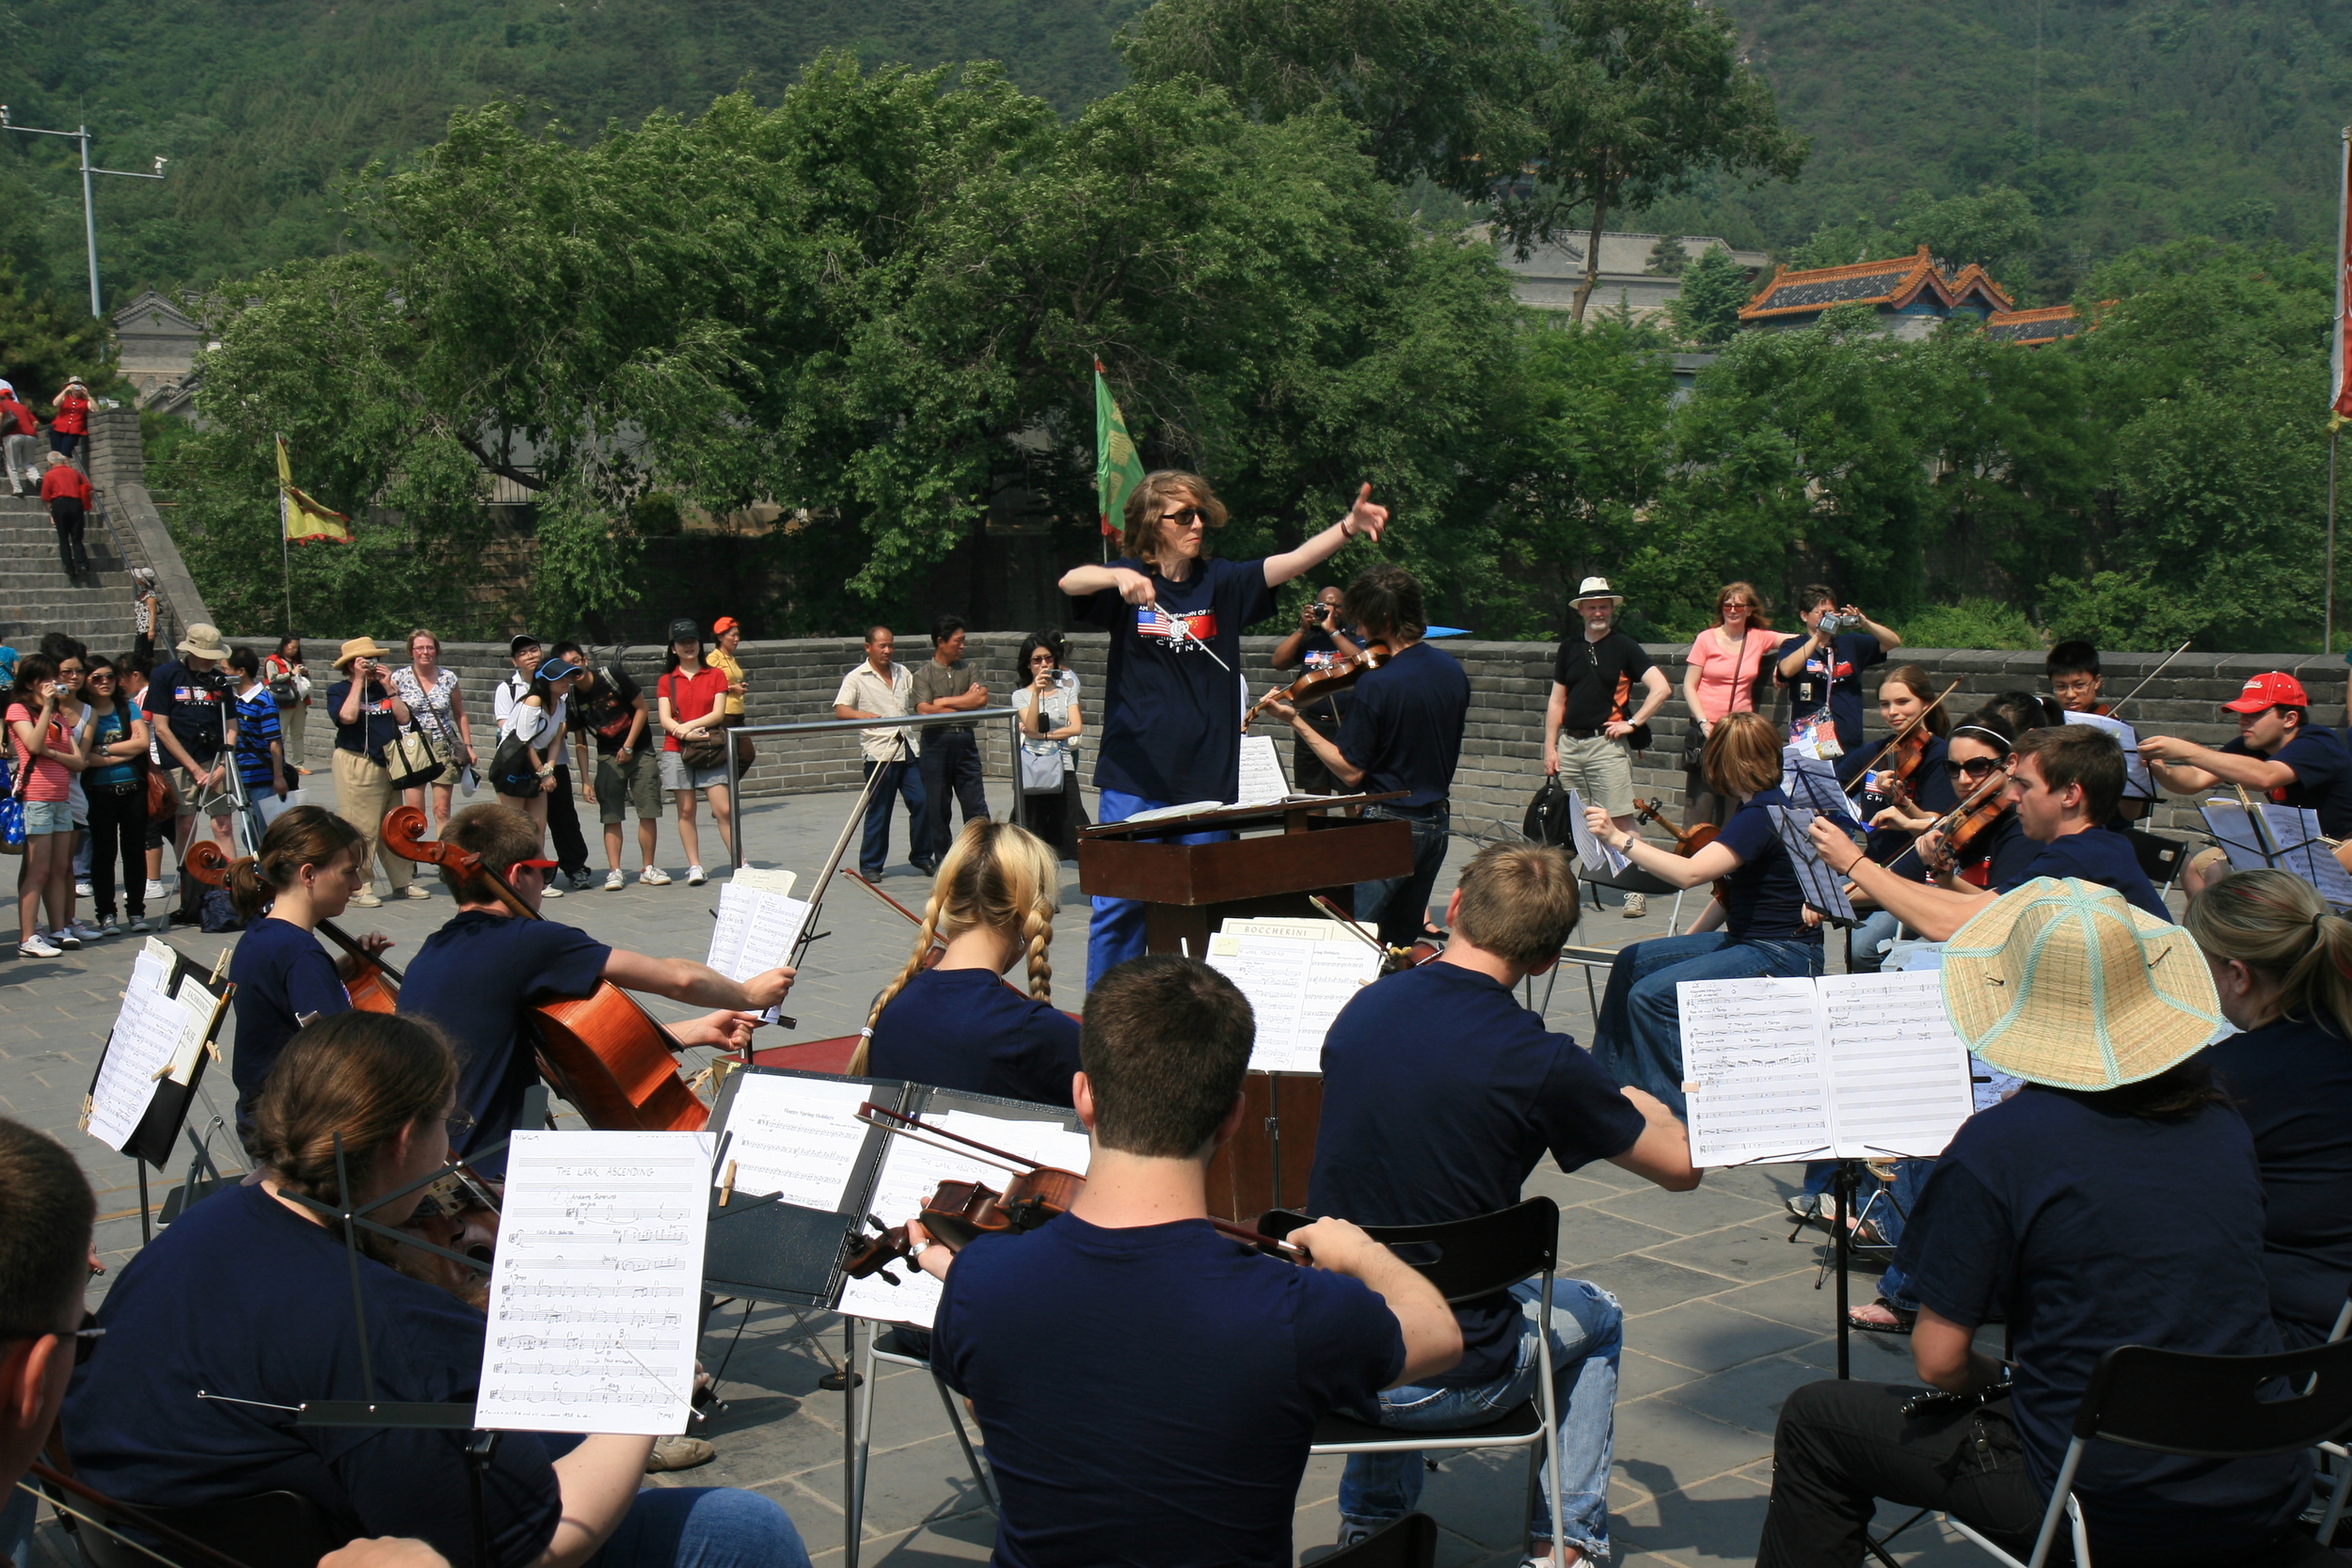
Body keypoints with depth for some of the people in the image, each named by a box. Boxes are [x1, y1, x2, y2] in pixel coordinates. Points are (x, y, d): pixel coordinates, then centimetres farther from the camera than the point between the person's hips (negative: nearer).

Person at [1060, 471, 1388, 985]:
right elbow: (1070, 581, -19)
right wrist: (1120, 577, -41)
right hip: (1133, 775, -2)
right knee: (1119, 905, 3)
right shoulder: (1129, 581, 0)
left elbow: (1291, 562, -7)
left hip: (1207, 775, 2)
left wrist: (1348, 525, -24)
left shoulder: (1221, 581, 5)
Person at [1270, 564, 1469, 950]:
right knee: (1401, 945, 17)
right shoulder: (1453, 671, 3)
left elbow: (1351, 772, -16)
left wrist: (1295, 721, -12)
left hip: (1389, 825, -8)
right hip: (1437, 822, 8)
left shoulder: (1377, 684, -20)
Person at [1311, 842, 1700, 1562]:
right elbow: (1681, 1167, -5)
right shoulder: (1539, 1063, -20)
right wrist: (1634, 1104, 17)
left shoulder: (1361, 1009, -4)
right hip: (1444, 1382, -4)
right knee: (1595, 1316, 27)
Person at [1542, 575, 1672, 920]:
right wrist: (1550, 746, 9)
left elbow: (1661, 687, -9)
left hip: (1606, 743, -5)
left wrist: (1633, 723, -10)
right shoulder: (1569, 647, 13)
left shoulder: (1624, 647, -1)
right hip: (1569, 743, 5)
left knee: (1621, 820, -9)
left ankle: (1635, 890, -9)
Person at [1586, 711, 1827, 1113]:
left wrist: (1619, 839, -31)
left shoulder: (1762, 815, -22)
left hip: (1782, 957, -11)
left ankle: (1679, 1107, -10)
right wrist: (1689, 939, 12)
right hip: (1746, 940, 11)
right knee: (1632, 962, 10)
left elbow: (1689, 873, -34)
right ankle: (1609, 1081, 19)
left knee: (1652, 995, -23)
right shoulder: (1760, 807, 10)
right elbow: (1731, 889, 18)